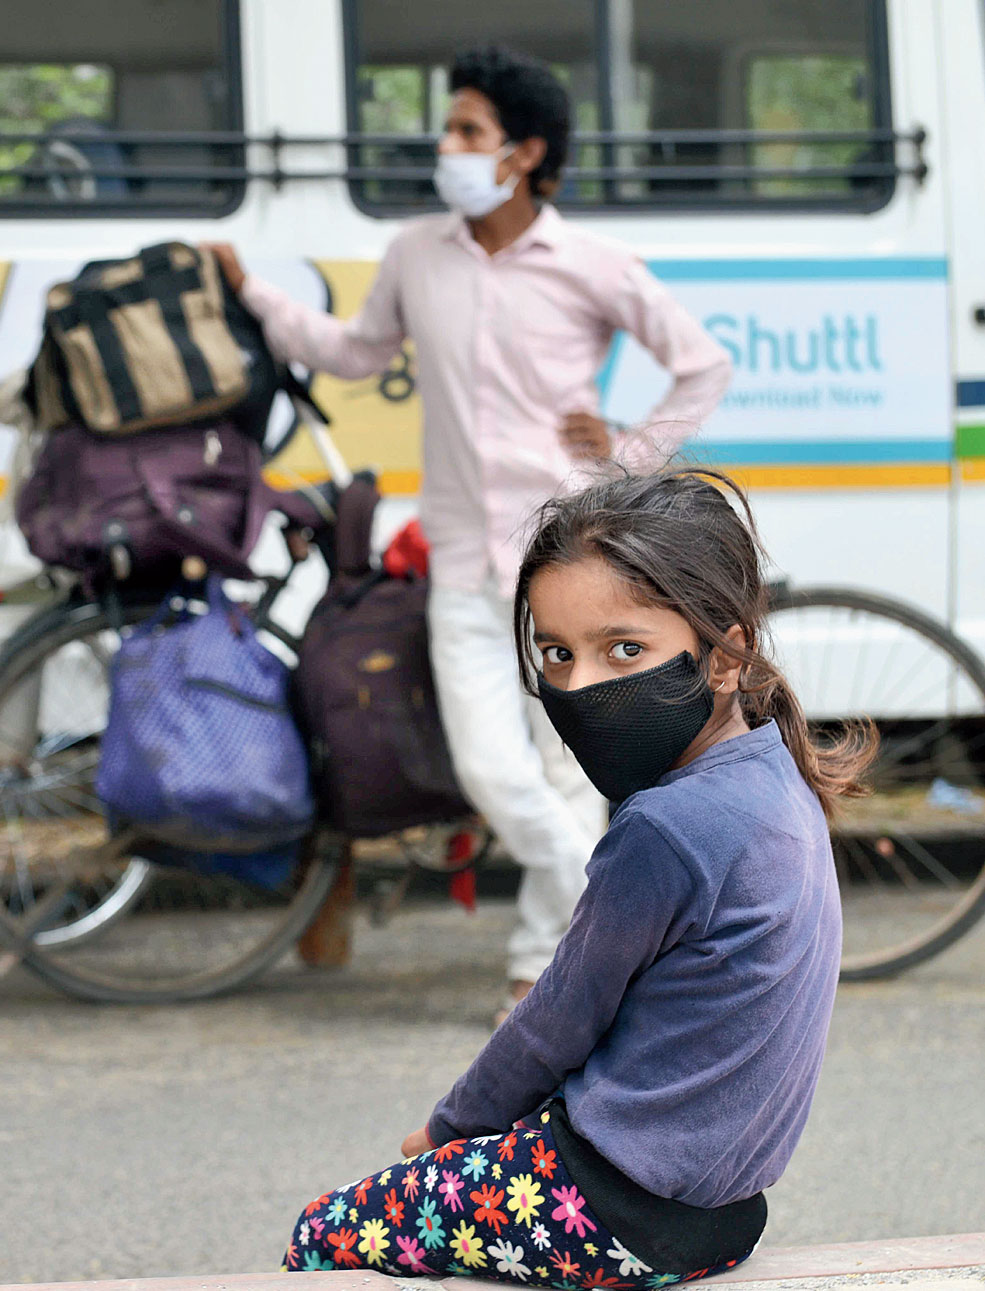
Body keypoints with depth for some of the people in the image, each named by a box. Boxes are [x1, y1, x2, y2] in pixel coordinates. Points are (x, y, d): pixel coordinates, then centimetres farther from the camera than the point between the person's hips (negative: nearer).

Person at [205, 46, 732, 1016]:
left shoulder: (590, 268, -5)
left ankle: (543, 964, 16)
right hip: (464, 572, 3)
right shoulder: (416, 255, 7)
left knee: (567, 774, 0)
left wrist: (631, 455, -2)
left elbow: (704, 365, 3)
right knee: (493, 773, -6)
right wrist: (251, 296, 18)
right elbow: (357, 351, 24)